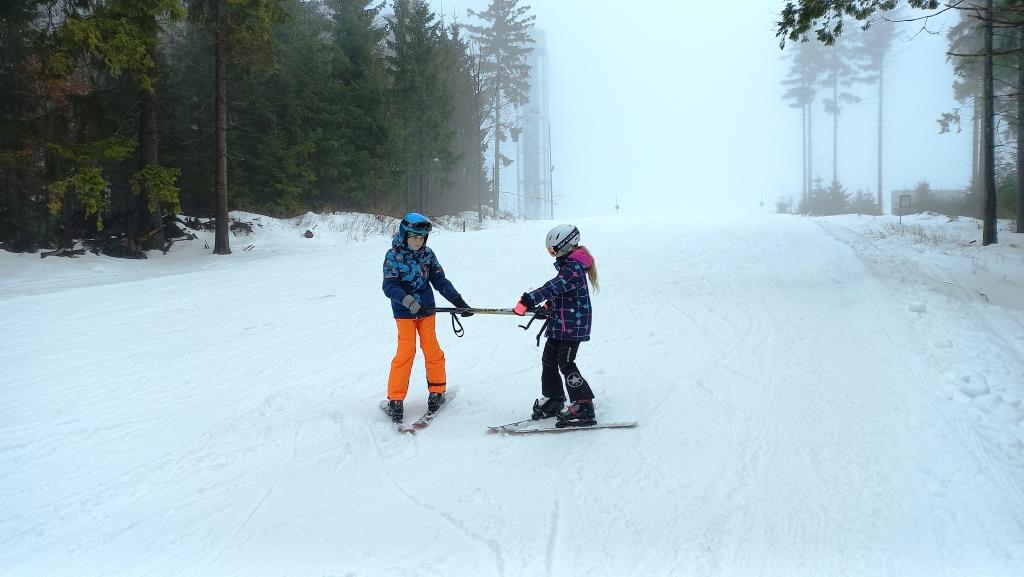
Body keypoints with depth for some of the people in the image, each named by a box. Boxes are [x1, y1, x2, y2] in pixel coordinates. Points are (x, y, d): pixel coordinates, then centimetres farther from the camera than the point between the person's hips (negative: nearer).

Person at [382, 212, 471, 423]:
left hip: (426, 309, 3)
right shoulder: (393, 255, -10)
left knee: (432, 349, 2)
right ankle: (395, 399, 1)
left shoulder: (428, 254, 0)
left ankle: (437, 391, 20)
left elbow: (440, 281, 2)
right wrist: (407, 300, -32)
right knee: (406, 351, -8)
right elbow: (389, 286, -15)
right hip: (404, 312, -3)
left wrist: (459, 302, -6)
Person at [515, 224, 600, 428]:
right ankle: (552, 399, 26)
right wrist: (548, 306, 16)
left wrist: (529, 299, -34)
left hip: (573, 325, -10)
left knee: (565, 363, -10)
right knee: (549, 359, 14)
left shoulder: (574, 267, -19)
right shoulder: (568, 263, 14)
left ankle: (584, 408, -6)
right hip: (560, 324, 10)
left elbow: (555, 286, -30)